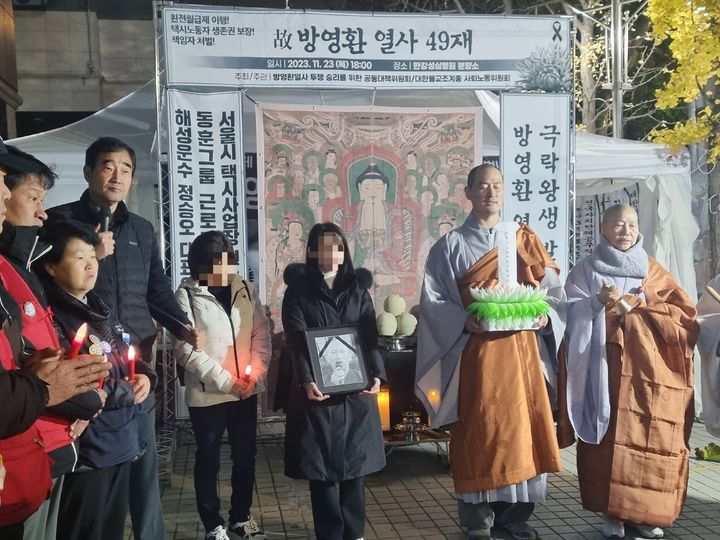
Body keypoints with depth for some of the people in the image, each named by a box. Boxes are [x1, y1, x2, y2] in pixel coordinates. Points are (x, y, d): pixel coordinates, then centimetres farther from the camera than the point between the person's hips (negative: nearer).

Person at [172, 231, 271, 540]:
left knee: (245, 455, 15)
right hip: (207, 393, -4)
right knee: (208, 459, 10)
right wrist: (226, 380, -17)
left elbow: (262, 334, 5)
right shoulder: (186, 295, -10)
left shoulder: (245, 290, 3)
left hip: (247, 391, 4)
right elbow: (185, 349, -15)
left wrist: (256, 374, -9)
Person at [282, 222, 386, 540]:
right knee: (321, 467, 2)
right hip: (317, 391, -2)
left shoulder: (358, 289, 9)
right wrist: (307, 381, -26)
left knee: (354, 463, 8)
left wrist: (376, 375, -15)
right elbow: (297, 342, -10)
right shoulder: (298, 291, 0)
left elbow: (370, 337, 2)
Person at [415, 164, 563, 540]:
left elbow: (552, 286, 10)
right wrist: (465, 322, -19)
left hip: (521, 350, 4)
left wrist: (545, 313, -9)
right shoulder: (450, 245, 1)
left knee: (521, 427, 6)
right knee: (479, 431, -1)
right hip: (476, 351, -3)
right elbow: (432, 300, -4)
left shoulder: (525, 240, 11)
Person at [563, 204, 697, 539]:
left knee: (647, 440, -2)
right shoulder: (586, 270, 8)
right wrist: (598, 302, -20)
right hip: (606, 369, -2)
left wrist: (635, 303, -6)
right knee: (609, 438, -4)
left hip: (649, 369, 2)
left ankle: (645, 512, 9)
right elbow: (573, 312, -3)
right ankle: (612, 512, 5)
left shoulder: (652, 271, 14)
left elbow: (682, 311, 6)